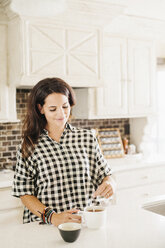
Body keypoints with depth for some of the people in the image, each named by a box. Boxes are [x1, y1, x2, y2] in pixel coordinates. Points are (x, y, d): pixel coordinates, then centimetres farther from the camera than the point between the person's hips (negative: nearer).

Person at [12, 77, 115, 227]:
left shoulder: (88, 138, 6)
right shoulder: (29, 146, 1)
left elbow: (105, 175, 13)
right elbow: (25, 193, 1)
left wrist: (109, 184, -9)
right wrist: (52, 217, -13)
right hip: (44, 226, -3)